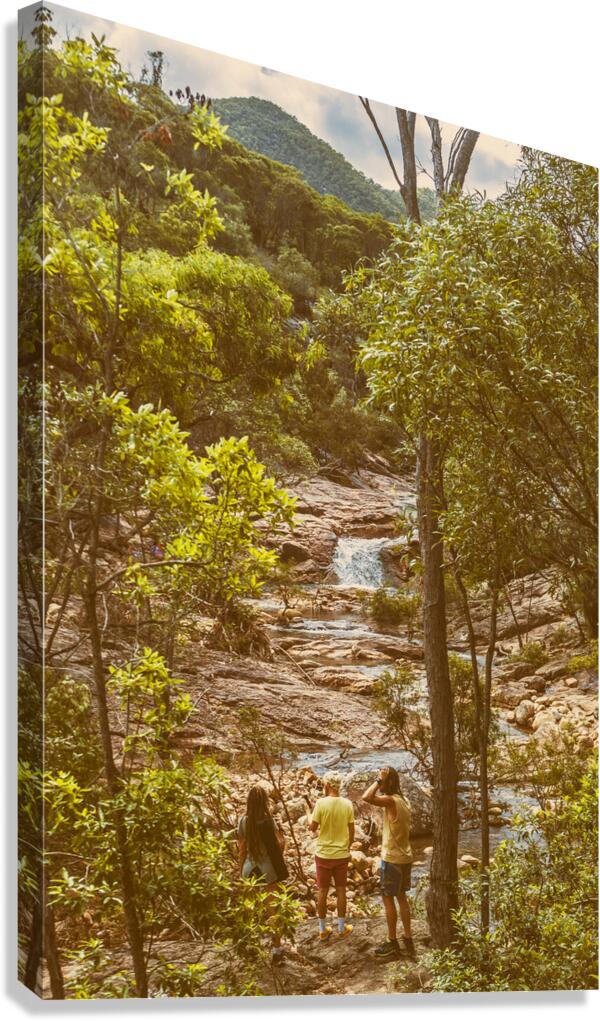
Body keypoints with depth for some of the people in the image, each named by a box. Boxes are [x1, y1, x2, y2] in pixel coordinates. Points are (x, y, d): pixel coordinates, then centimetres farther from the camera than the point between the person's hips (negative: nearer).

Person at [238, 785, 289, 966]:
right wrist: (281, 832, 5)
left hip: (251, 871, 4)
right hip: (269, 871, -4)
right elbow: (280, 846, -12)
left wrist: (241, 871, 13)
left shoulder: (243, 822, -3)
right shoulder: (268, 821, -15)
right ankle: (277, 950, 8)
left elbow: (242, 850, 3)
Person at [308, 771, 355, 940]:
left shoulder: (321, 803, -16)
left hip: (324, 854, -2)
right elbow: (351, 831, 0)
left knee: (322, 891, 10)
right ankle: (342, 928, 22)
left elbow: (313, 827, -8)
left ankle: (323, 929, 17)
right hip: (342, 854, 2)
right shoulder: (347, 804, -7)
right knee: (341, 890, 13)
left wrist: (312, 811, 9)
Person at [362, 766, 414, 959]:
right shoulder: (403, 801, 7)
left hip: (392, 858, -8)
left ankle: (392, 942, 9)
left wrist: (379, 780, -25)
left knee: (387, 898, 2)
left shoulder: (391, 800, -21)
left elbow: (366, 797, -36)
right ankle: (408, 938, 22)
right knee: (401, 896, 16)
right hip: (405, 856, 9)